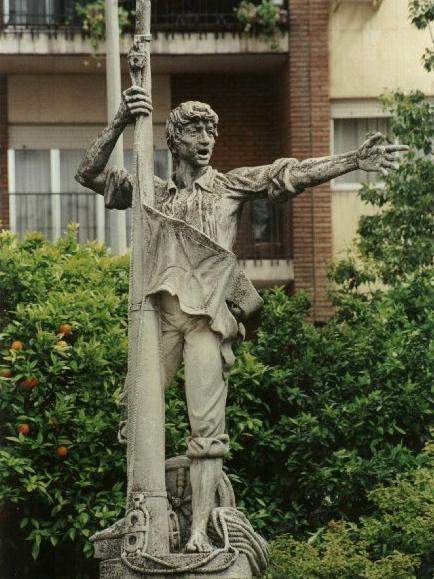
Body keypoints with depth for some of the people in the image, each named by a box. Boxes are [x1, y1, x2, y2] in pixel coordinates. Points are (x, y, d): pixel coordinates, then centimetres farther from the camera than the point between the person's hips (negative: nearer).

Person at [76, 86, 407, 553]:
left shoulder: (231, 185, 12)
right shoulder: (152, 191, 17)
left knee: (206, 424, -9)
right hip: (161, 310, 3)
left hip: (208, 313, -2)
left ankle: (199, 529, -12)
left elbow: (291, 175, 3)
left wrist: (354, 161, -7)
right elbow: (90, 174, 12)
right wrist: (120, 124, -2)